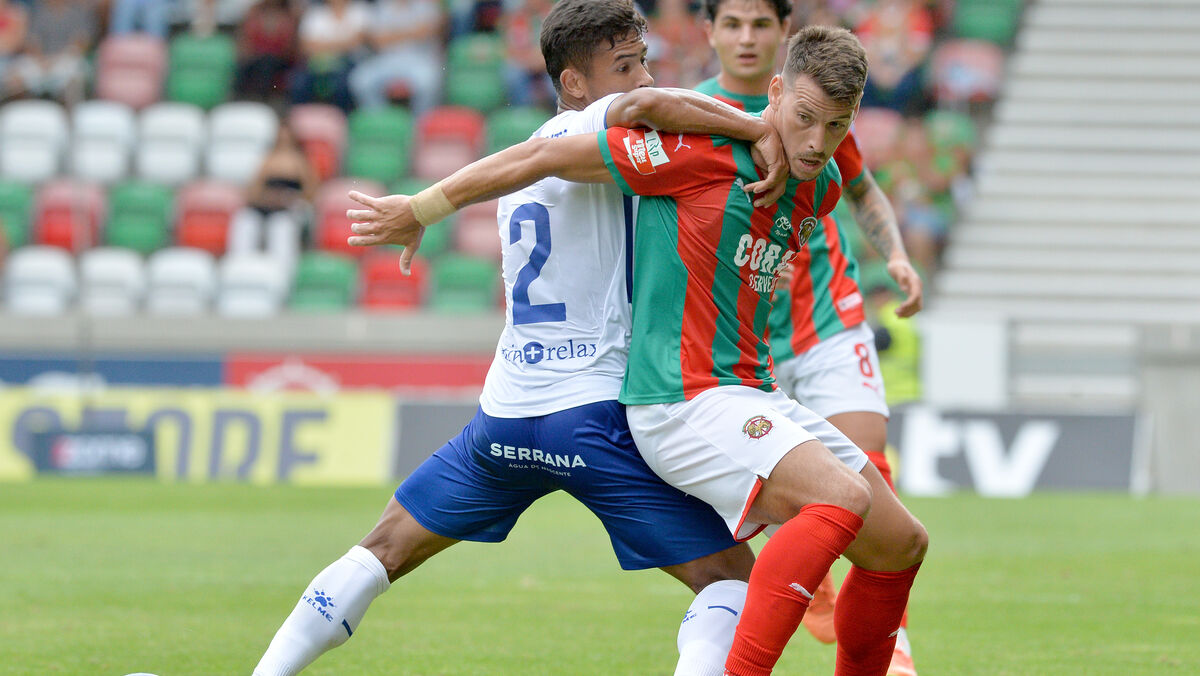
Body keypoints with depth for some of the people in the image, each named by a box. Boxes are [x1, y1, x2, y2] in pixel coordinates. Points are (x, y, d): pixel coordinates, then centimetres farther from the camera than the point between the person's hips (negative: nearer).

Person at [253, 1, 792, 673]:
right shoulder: (587, 136, -8)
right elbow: (644, 104, -31)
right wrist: (759, 129, -28)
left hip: (505, 416, 7)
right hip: (594, 414, -7)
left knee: (385, 550, 21)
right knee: (731, 575, -2)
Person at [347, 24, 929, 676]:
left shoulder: (821, 187, 9)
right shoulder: (703, 148, -16)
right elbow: (547, 155, -8)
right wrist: (420, 210, -2)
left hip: (755, 396, 9)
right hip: (684, 398, -9)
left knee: (900, 545, 8)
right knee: (843, 498, -30)